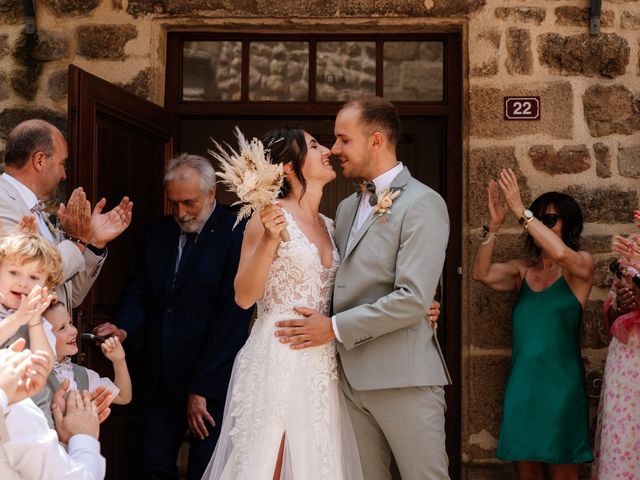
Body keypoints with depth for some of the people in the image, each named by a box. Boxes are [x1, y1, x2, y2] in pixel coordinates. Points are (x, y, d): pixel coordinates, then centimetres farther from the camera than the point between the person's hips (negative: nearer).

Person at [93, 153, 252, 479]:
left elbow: (233, 316, -14)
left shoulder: (236, 235, -11)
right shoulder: (156, 234, 10)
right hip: (161, 379, 6)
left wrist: (201, 388, -15)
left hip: (212, 380, -5)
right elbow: (139, 293, 13)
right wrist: (123, 327, -12)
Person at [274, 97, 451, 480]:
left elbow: (413, 299, -17)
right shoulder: (347, 208, 17)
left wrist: (335, 328, -13)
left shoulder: (422, 204, -9)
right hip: (353, 375, 7)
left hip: (403, 377, -7)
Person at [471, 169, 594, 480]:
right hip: (520, 383, 4)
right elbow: (481, 274, -4)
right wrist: (494, 224, -12)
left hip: (559, 383, -4)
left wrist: (521, 211, -21)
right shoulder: (523, 270, 12)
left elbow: (561, 254, -22)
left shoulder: (581, 265, 1)